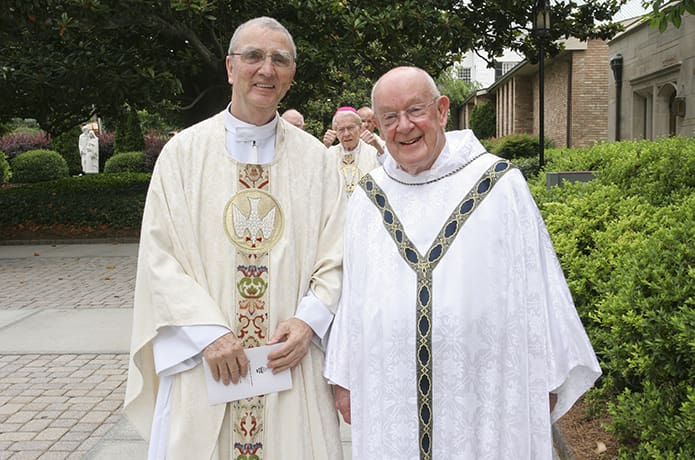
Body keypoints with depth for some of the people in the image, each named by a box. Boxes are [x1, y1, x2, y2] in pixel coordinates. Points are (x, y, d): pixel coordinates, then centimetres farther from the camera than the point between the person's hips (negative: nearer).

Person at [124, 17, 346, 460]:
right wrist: (209, 332, -14)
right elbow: (159, 256, -4)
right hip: (202, 359, -1)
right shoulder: (184, 151, 0)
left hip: (292, 360, 1)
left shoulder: (314, 158, 3)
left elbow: (335, 257, 3)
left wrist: (307, 321, -12)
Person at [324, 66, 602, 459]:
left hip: (485, 394, -2)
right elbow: (353, 295, 9)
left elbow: (536, 287, -2)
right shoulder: (368, 198, 5)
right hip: (390, 395, 3)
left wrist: (546, 380, -1)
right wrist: (345, 378, 9)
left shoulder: (501, 186, -5)